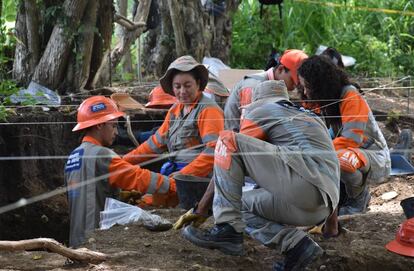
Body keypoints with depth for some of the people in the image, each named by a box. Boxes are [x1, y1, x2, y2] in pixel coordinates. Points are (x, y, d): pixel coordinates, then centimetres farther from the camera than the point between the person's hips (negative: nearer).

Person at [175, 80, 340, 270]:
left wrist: (201, 209, 18)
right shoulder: (311, 117, 34)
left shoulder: (260, 110, 15)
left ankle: (228, 230, -10)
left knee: (228, 141, -2)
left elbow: (226, 164, 14)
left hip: (305, 181, -8)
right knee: (242, 204, 23)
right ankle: (296, 244, 0)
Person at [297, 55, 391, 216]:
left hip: (375, 156, -8)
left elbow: (351, 138, -29)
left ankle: (359, 199, -8)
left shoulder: (351, 97, -21)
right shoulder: (325, 100, 4)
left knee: (342, 159, -38)